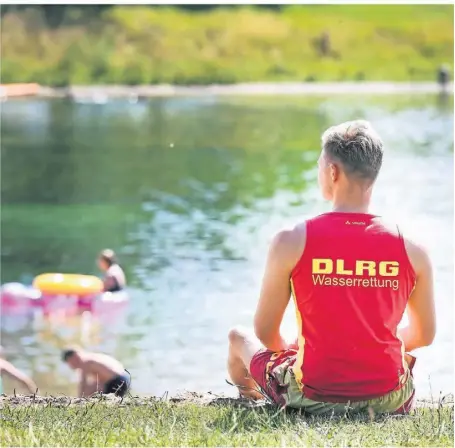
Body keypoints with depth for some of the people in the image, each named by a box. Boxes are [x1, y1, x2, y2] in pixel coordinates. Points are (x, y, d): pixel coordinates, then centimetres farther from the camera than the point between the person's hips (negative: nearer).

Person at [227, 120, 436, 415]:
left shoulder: (291, 242, -12)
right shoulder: (412, 250, -6)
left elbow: (265, 331, -2)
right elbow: (424, 334, 7)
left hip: (314, 397, -2)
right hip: (389, 399, 2)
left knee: (239, 338, 30)